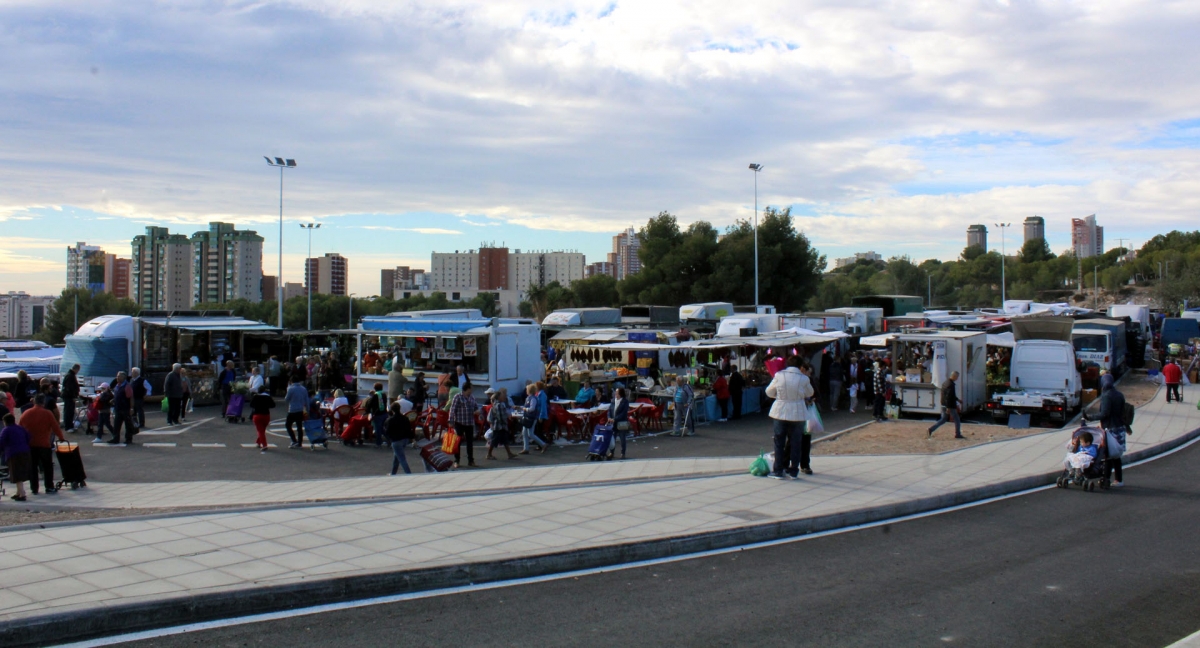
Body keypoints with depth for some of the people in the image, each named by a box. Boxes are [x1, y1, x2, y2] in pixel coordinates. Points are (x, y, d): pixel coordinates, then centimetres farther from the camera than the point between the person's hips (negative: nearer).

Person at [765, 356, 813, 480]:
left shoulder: (779, 375, -8)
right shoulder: (804, 379, -8)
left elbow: (769, 392, 3)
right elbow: (809, 393, 9)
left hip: (781, 412, 0)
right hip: (798, 414, 0)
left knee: (779, 442, 9)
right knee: (795, 443, 9)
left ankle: (778, 470, 10)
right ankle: (793, 471, 12)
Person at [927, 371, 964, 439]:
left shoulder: (945, 383, 10)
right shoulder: (951, 384, -21)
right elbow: (948, 397, -25)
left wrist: (957, 399, 29)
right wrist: (948, 408, -25)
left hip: (944, 405, 9)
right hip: (950, 406, -9)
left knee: (943, 419, 14)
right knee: (956, 420, 7)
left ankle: (931, 429, 3)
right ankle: (957, 434, 16)